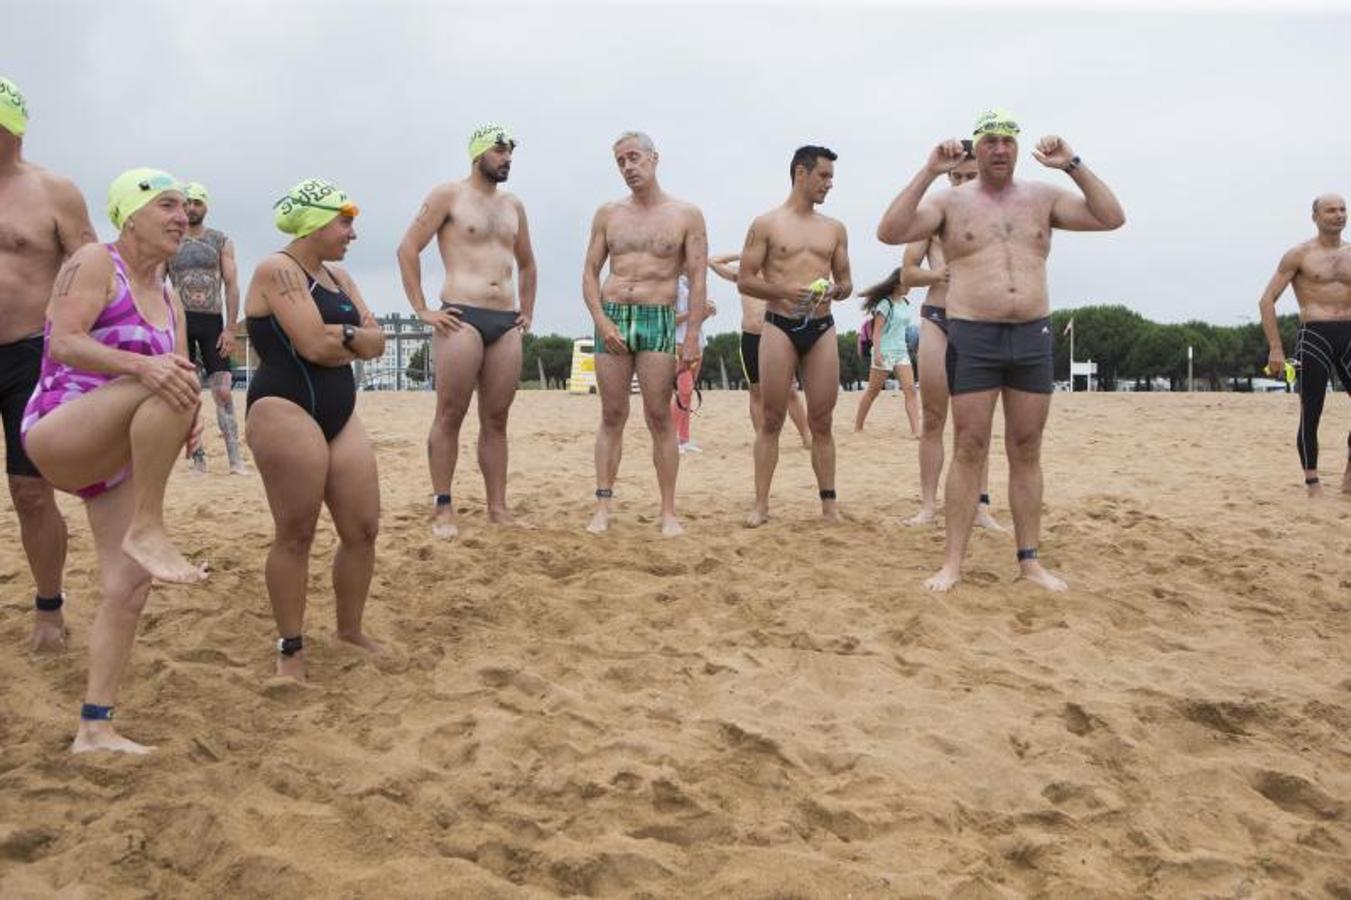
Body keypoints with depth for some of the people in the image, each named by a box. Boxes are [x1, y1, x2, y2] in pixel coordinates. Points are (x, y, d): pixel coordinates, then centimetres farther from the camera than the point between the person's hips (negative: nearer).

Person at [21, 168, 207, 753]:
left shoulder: (169, 299, 16)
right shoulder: (96, 263, -5)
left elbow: (175, 377, 11)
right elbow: (63, 342, -19)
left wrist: (189, 418, -12)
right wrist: (141, 365, -35)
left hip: (114, 459, 8)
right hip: (56, 435, -7)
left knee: (130, 586, -3)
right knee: (164, 385, -34)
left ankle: (95, 727, 3)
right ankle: (147, 532, -27)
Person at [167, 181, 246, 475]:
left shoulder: (221, 241, 7)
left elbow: (232, 286, 2)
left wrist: (230, 329, -7)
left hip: (212, 322, -1)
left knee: (223, 391, -7)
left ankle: (235, 459, -8)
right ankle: (197, 456, 8)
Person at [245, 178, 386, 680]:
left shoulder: (338, 276, 17)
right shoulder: (277, 270, -9)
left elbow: (376, 342, 9)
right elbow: (314, 345, -19)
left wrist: (340, 335, -11)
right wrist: (355, 339, 0)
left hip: (340, 414, 9)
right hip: (285, 411, -8)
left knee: (363, 529, 7)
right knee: (296, 536, -4)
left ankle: (350, 631, 22)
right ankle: (290, 649, 8)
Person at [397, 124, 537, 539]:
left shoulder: (513, 205, 20)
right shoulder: (448, 196, 2)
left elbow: (526, 263, 31)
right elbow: (408, 248, -3)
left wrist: (527, 312, 21)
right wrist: (422, 309, -8)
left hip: (507, 324, 6)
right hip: (462, 319, -5)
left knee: (496, 420, 6)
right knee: (450, 416, -4)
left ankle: (498, 509, 9)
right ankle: (442, 510, 1)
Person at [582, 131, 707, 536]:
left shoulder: (687, 215, 3)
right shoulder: (608, 214, 11)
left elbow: (698, 279, -1)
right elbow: (590, 272, 10)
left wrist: (692, 336, -9)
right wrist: (602, 322, -5)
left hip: (659, 320, -2)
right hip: (611, 317, 3)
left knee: (660, 417, -3)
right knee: (612, 416, 3)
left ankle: (668, 512, 2)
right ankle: (603, 507, 7)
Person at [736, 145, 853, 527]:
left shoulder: (834, 229, 14)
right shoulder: (767, 224, 3)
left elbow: (846, 282, 18)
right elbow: (744, 280, 0)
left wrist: (836, 290, -6)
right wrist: (784, 290, -16)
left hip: (822, 328, 3)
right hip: (780, 326, -3)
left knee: (822, 421, 4)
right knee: (772, 420, -1)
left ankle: (829, 503, 9)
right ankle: (761, 504, 3)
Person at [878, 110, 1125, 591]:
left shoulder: (1042, 198, 10)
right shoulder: (952, 202, 3)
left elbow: (1112, 218, 3)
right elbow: (889, 232, -11)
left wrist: (1073, 166, -6)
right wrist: (929, 172, -15)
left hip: (1033, 337, 3)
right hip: (972, 338, -3)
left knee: (1026, 451, 7)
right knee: (969, 449, -2)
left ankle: (1029, 560, 14)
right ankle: (953, 562, 3)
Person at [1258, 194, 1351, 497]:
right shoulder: (1300, 255, 0)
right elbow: (1267, 300, -3)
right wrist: (1276, 348, -9)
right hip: (1315, 337, -4)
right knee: (1311, 415, -1)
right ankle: (1312, 484, 7)